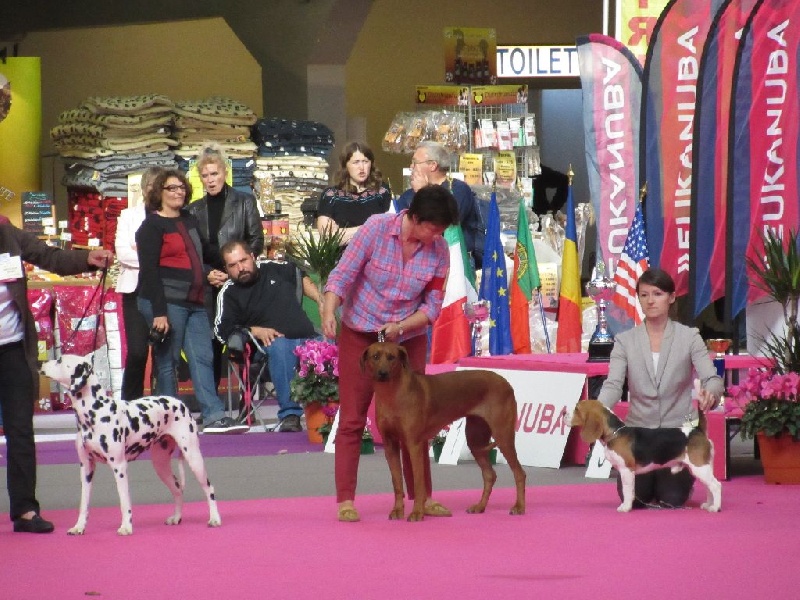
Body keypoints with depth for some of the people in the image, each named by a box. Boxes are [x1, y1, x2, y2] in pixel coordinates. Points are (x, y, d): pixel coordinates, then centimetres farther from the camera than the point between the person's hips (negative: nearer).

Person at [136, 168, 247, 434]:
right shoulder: (152, 225, -5)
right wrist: (159, 312, -19)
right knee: (167, 361, -2)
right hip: (166, 302, -7)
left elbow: (205, 251, 37)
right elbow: (149, 270, -12)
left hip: (195, 302, 7)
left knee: (203, 357, -1)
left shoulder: (189, 221, 18)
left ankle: (214, 416, -6)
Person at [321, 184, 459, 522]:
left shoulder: (439, 249, -10)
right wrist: (328, 312, -33)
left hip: (409, 339, 2)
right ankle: (345, 500, 0)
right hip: (360, 335, -2)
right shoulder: (376, 229, -18)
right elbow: (342, 275, -17)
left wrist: (401, 327, -22)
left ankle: (423, 497, 13)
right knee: (352, 419, -2)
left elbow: (433, 305, -6)